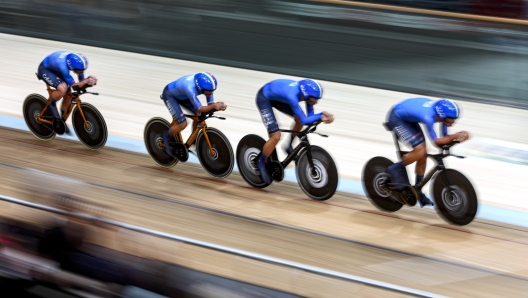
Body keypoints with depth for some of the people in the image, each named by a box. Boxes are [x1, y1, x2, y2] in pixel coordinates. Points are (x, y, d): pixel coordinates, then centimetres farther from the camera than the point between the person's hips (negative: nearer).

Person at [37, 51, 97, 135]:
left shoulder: (77, 62, -23)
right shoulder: (63, 66, -42)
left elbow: (81, 80, -10)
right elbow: (73, 85, -36)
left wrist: (90, 80, -31)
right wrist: (86, 81, -49)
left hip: (56, 71, 7)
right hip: (45, 69, -7)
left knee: (68, 96, 0)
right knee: (62, 88, -32)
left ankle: (62, 120, 21)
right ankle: (51, 104, -3)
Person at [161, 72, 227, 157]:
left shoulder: (205, 84, -23)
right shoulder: (190, 88, -44)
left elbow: (210, 104, -15)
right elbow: (200, 109, -38)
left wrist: (218, 105, -35)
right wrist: (214, 106, -44)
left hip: (181, 95, 7)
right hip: (169, 95, -7)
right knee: (182, 124, -18)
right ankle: (166, 137, 11)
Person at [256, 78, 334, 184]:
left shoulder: (306, 91, -19)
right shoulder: (292, 96, -41)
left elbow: (310, 116, -13)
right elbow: (305, 121, -39)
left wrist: (323, 114, -29)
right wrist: (321, 117, -40)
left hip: (276, 96, 8)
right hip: (264, 98, -8)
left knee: (299, 119, -3)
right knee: (276, 136, -14)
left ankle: (289, 147, 19)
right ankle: (261, 163, 8)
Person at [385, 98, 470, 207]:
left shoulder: (441, 110, -17)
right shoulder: (428, 117, -39)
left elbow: (445, 137, -9)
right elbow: (436, 141, -32)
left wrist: (456, 137, -28)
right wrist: (455, 136, -38)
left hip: (408, 118, 8)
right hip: (396, 118, -8)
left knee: (423, 155, 5)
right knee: (420, 151, -22)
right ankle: (396, 170, 1)